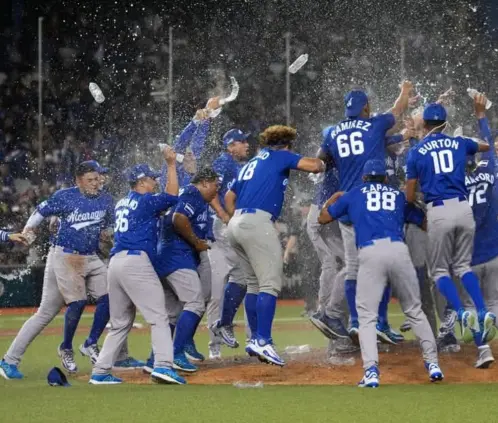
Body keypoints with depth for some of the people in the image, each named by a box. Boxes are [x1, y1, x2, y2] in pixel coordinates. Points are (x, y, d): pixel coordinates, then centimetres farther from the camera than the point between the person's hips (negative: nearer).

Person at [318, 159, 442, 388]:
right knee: (414, 311, 15)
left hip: (370, 254, -2)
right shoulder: (399, 195, 26)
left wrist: (334, 198, 51)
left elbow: (323, 218, 31)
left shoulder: (353, 194, 22)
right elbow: (425, 223, 29)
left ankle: (371, 371, -17)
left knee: (367, 316, 0)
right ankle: (432, 364, 12)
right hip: (399, 250, 2)